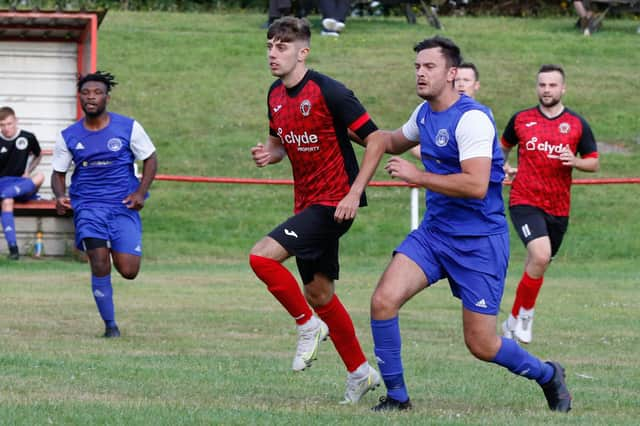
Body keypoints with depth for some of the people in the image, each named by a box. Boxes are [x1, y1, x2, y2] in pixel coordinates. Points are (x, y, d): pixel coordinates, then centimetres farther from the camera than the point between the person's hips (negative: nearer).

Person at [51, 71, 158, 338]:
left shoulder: (128, 128, -2)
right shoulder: (68, 136, 2)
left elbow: (150, 159, 7)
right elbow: (58, 173, 11)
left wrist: (141, 192, -7)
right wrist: (60, 196, -11)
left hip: (124, 206, 0)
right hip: (88, 205, 0)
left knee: (128, 271, -8)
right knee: (100, 266, -16)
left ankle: (117, 251, 30)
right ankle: (110, 325, -1)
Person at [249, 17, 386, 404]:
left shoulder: (328, 92, -17)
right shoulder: (276, 95, 7)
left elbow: (376, 140, -15)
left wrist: (354, 194, -21)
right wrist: (269, 153, -1)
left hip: (334, 204, -9)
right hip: (308, 204, 9)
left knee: (262, 256, -21)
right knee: (318, 292, 13)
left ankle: (308, 325, -1)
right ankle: (360, 372, 26)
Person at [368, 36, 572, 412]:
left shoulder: (472, 118, -19)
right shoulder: (425, 113, 8)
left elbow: (476, 185, -29)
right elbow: (394, 142, 31)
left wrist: (417, 176, -25)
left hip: (480, 241, -7)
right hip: (434, 233, 7)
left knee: (481, 346, -2)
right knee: (384, 300, -16)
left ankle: (547, 375, 27)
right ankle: (396, 396, -2)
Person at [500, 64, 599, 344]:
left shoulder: (577, 125, 3)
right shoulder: (520, 120, 4)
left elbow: (594, 163, 6)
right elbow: (504, 146, 23)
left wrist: (575, 161, -14)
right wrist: (503, 167, 4)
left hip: (558, 208, 3)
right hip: (524, 202, -3)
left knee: (538, 264, 12)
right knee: (540, 256, -24)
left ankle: (514, 320, 30)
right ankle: (524, 315, -7)